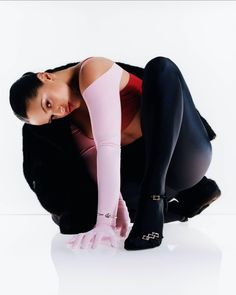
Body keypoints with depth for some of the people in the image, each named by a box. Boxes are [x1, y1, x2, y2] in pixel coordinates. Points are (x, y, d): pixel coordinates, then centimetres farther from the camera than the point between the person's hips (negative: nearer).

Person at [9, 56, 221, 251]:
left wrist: (105, 219, -33)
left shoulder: (92, 71, -20)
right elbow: (94, 159, -5)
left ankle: (153, 199, -33)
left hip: (189, 153, -8)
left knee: (160, 67, -30)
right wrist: (116, 202, -23)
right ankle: (193, 191, 8)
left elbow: (108, 145, -29)